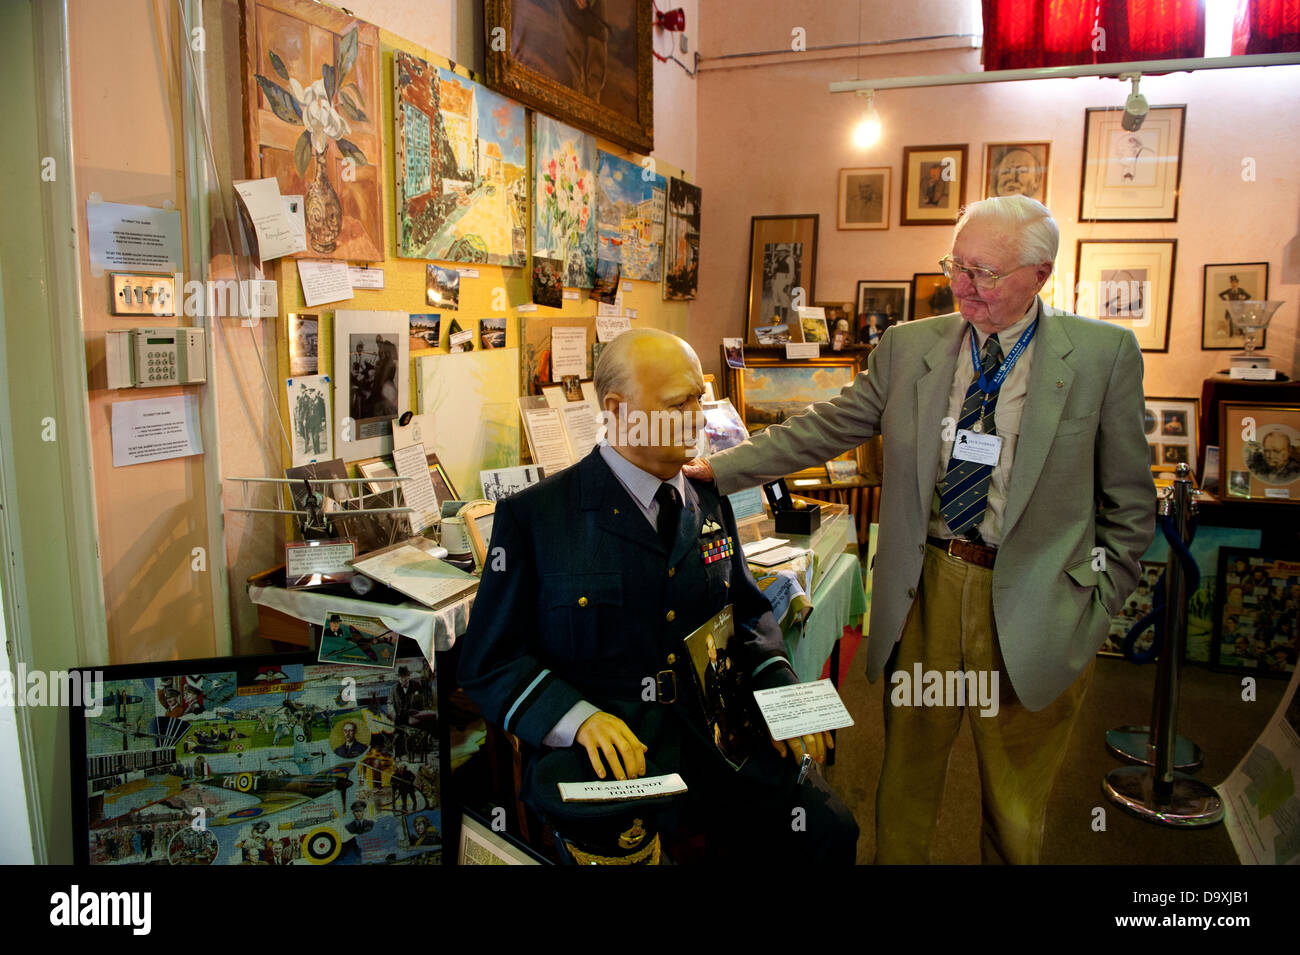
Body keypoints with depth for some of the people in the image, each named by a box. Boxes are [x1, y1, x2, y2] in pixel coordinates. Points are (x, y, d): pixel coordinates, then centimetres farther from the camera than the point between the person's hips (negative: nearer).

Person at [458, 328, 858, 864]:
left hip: (711, 738, 6)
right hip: (594, 758, -5)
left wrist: (779, 693, 2)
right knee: (615, 844, -34)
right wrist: (578, 718, -22)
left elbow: (746, 612, 22)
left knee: (827, 830, -12)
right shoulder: (534, 517, -6)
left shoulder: (709, 503, 11)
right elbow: (488, 663, -5)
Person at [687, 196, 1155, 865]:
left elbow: (1128, 501, 1)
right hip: (925, 587, 2)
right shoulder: (909, 347, 3)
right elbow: (823, 428, 3)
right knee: (907, 773, 17)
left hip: (1033, 607, -1)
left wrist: (1099, 605, -1)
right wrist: (717, 469, -4)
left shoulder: (1105, 353, -3)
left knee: (1015, 802, 15)